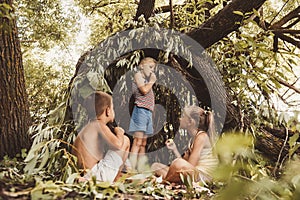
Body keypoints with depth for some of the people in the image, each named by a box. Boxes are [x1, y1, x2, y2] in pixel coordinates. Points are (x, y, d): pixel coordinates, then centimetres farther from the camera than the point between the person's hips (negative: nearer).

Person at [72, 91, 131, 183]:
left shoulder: (89, 126, 16)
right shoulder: (99, 125, -10)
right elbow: (118, 144, -23)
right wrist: (119, 132, -2)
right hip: (95, 174, -9)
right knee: (125, 140, -1)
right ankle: (115, 179, 4)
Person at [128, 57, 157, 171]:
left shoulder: (146, 80, 26)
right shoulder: (138, 75, 3)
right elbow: (144, 90, -12)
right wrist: (152, 81, -1)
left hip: (148, 111, 9)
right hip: (141, 109, -9)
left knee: (143, 143, 5)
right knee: (138, 141, -16)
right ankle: (132, 169, -19)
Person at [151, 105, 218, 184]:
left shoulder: (202, 136, -11)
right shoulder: (193, 138, 15)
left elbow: (191, 165, -18)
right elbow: (187, 165, 9)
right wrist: (174, 149, 3)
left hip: (203, 175, -8)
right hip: (191, 174, 8)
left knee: (178, 163, -36)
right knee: (155, 166, 10)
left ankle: (165, 180, -10)